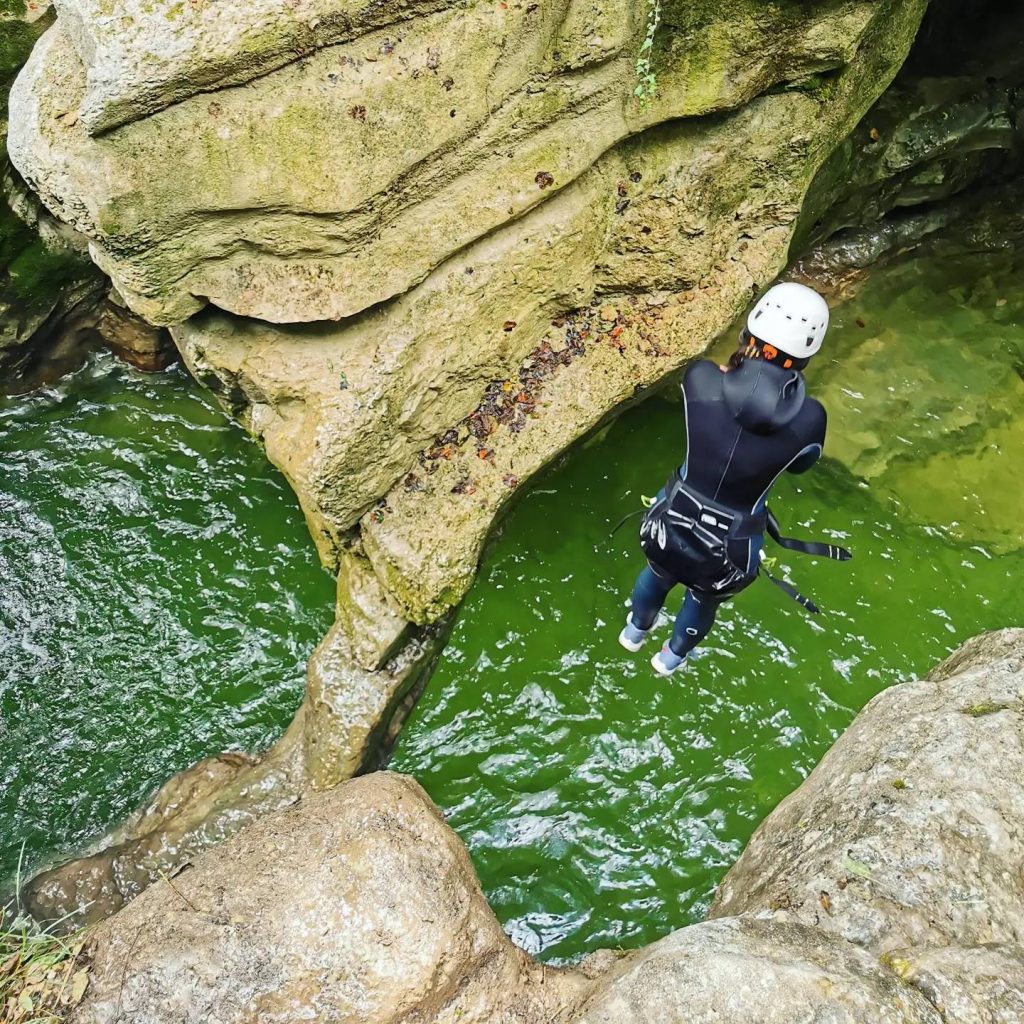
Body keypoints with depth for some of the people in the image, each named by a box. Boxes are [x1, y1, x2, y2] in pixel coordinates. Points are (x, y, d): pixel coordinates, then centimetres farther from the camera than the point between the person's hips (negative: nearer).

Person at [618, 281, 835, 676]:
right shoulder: (809, 418, -24)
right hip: (727, 549, -1)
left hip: (671, 526, 1)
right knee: (704, 600, 34)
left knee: (658, 574, 37)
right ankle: (672, 658, 65)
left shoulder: (702, 378, -24)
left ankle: (635, 632, 69)